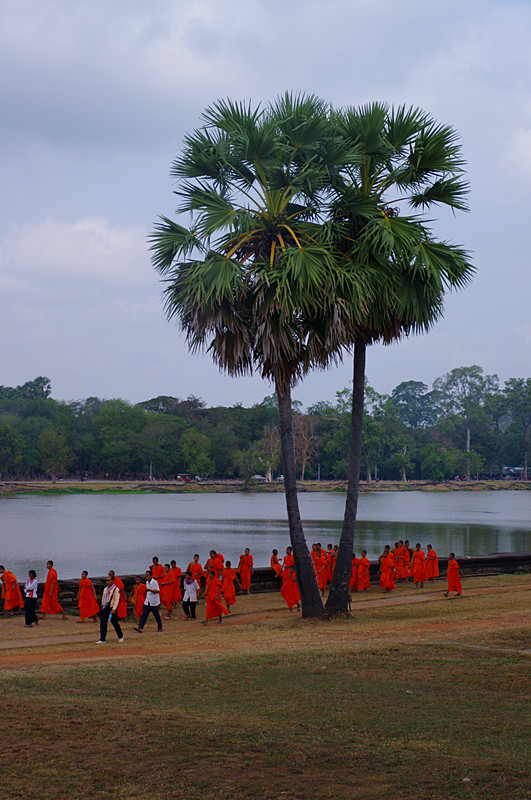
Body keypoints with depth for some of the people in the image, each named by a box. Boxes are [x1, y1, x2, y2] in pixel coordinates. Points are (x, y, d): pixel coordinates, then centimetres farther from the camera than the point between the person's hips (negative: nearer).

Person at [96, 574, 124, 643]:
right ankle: (102, 639, -1)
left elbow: (117, 600, -14)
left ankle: (120, 636, 23)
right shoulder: (105, 589, 14)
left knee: (115, 623, 3)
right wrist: (102, 607, 18)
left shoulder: (116, 589, -8)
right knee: (102, 624, -2)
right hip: (104, 608, 6)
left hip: (111, 609, -6)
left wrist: (114, 609, -22)